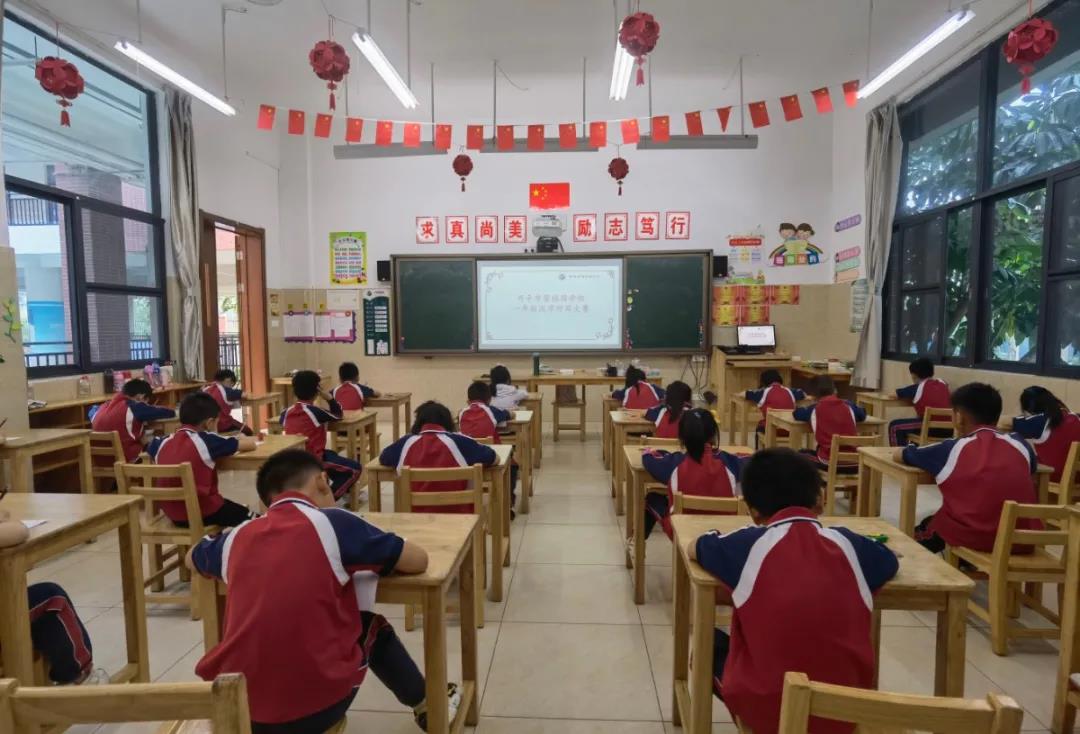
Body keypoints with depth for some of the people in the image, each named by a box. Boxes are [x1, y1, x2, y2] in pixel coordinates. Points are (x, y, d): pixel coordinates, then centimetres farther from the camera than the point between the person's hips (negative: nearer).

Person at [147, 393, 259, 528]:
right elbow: (251, 444, -11)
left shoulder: (164, 442, 1)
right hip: (203, 514, -7)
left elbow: (150, 447, 27)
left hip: (172, 515, 7)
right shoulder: (207, 440, -16)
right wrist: (241, 439, 13)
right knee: (250, 518, 16)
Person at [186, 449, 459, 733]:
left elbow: (192, 559, 30)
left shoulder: (238, 536, 5)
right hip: (315, 710, -4)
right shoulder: (331, 523, -9)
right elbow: (418, 560, -1)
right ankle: (427, 706, 41)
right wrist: (375, 562, 17)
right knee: (372, 627, 25)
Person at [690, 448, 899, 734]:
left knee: (711, 643, 23)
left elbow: (694, 548, 8)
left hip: (766, 710, -3)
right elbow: (890, 562, 18)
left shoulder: (750, 544, -11)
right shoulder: (847, 543, -4)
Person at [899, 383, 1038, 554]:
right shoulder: (1019, 444, 6)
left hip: (971, 539, -4)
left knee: (927, 526, 27)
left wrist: (934, 462, 25)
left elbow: (899, 455, 7)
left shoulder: (952, 449, -3)